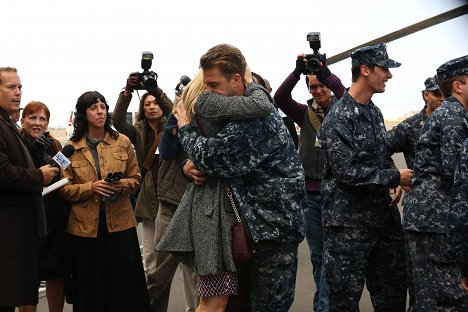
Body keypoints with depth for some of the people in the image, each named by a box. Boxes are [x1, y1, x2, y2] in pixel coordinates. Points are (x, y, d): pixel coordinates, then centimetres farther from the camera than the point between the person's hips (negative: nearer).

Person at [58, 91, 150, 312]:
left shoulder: (122, 142, 5)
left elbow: (135, 179, 9)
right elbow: (64, 188, 1)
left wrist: (121, 185, -11)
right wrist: (91, 187, -15)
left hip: (120, 223, 1)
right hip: (86, 226, 0)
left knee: (124, 284, 3)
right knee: (91, 286, 6)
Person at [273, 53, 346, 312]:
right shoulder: (305, 114, 8)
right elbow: (280, 98, -7)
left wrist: (326, 73, -32)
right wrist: (297, 71, -20)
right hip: (310, 191, 3)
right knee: (317, 255, 11)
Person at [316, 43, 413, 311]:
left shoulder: (375, 112, 11)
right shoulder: (340, 116, -15)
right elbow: (346, 171, -22)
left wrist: (396, 181, 1)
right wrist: (394, 178, -15)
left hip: (383, 216, 8)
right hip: (349, 221, -8)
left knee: (393, 290, 16)